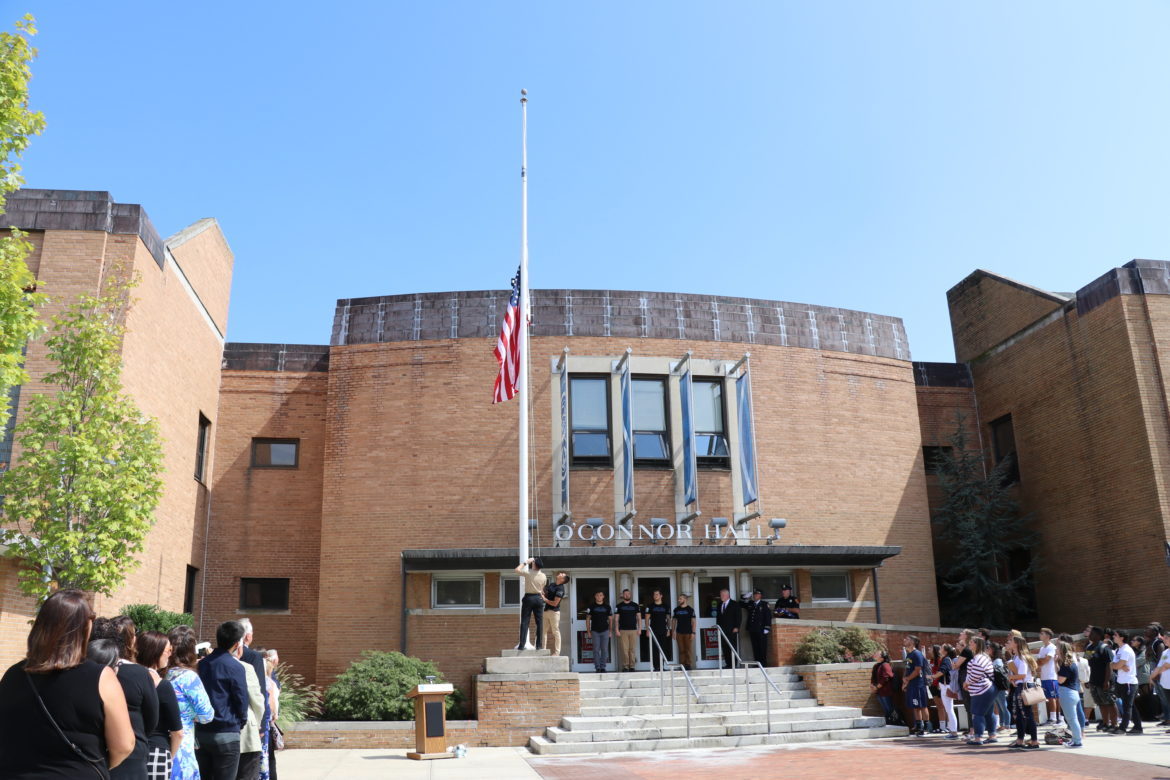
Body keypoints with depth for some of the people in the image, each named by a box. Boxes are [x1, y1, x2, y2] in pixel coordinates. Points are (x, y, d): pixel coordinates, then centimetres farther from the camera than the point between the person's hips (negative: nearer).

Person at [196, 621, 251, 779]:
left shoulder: (202, 664, 7)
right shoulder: (235, 667, -12)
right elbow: (242, 701, -6)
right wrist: (241, 722, 9)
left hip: (200, 733, 6)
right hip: (226, 735, -6)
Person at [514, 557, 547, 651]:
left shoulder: (528, 573, -12)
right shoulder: (544, 576, 0)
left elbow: (517, 570, 4)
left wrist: (526, 562, 10)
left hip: (528, 597, -3)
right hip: (539, 598, 3)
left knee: (524, 622, -1)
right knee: (539, 622, 6)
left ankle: (521, 645, -5)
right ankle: (539, 645, 5)